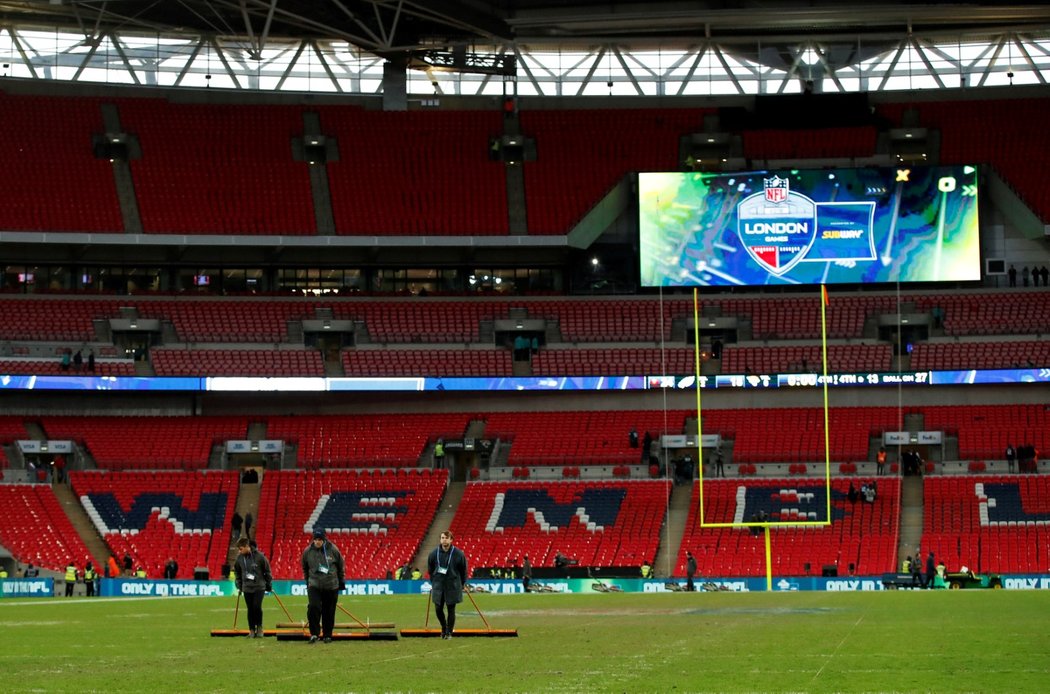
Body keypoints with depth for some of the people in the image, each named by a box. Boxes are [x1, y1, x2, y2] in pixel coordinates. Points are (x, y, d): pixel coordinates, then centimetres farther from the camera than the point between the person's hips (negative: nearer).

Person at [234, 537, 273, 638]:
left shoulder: (259, 556, -10)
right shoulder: (239, 558, 1)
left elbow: (267, 571, 0)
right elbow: (237, 573, 15)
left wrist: (269, 586, 3)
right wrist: (239, 586, 12)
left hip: (259, 587, -3)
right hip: (247, 588, 3)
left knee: (257, 607, -12)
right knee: (250, 609, 2)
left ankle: (259, 628, 5)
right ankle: (251, 630, 11)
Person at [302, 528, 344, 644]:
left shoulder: (333, 550, -4)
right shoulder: (308, 551, -1)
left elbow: (341, 567, 8)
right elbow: (305, 568, 15)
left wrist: (341, 582, 12)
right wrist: (308, 580, 14)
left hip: (331, 586, 0)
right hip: (314, 585, 0)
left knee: (329, 612, 4)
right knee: (313, 607, -18)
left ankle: (327, 635, 18)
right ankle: (314, 633, -10)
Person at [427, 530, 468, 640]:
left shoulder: (458, 554, -8)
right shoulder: (434, 553, -2)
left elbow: (463, 570, 3)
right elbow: (430, 569, 12)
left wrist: (461, 584, 7)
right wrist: (433, 581, 12)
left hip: (453, 586, -2)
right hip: (438, 585, 2)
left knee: (451, 610, 2)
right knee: (438, 609, 4)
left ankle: (449, 632, 15)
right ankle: (444, 627, 29)